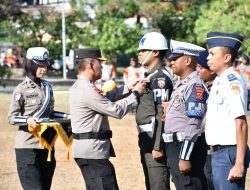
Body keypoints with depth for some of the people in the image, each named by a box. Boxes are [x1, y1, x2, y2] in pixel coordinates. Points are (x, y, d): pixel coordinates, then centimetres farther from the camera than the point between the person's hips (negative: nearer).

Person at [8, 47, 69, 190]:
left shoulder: (48, 86, 11)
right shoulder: (22, 89, -9)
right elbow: (11, 117, -9)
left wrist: (68, 117, 7)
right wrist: (28, 120, -27)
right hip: (28, 147, -7)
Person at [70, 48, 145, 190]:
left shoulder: (79, 86, 13)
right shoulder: (87, 90, -20)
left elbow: (105, 98, 23)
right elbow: (117, 111, -16)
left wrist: (128, 88, 13)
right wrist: (136, 93, -4)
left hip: (87, 149, 11)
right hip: (92, 151, -11)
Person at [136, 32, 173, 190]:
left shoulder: (161, 77, -15)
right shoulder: (149, 76, 16)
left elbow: (162, 114, -20)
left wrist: (158, 146, -23)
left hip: (155, 139, -11)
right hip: (146, 138, 11)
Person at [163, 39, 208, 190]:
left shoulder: (195, 85, -15)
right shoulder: (180, 85, 17)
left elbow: (193, 125, -21)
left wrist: (185, 157, -24)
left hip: (187, 148, -10)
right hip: (174, 148, 10)